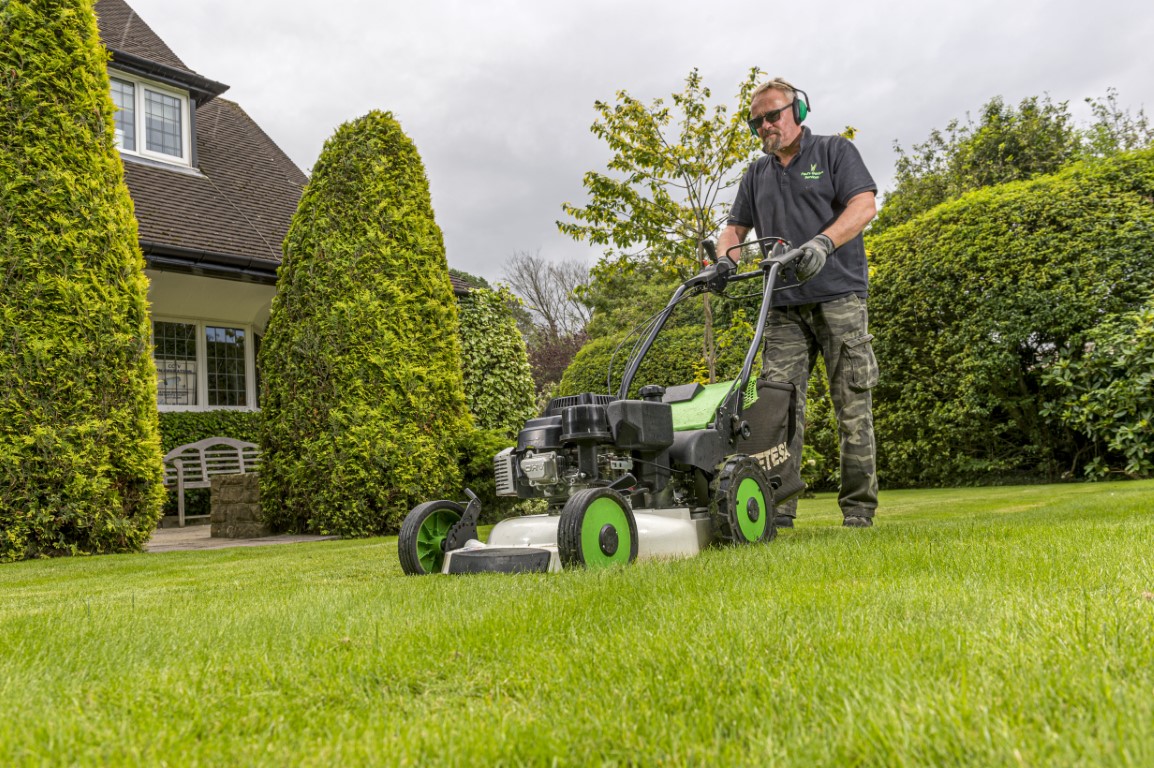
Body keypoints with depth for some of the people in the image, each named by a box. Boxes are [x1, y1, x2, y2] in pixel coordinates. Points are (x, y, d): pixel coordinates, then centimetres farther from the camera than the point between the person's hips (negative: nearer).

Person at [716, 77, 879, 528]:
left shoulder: (834, 152, 7)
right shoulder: (757, 174, 21)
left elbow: (864, 204, -6)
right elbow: (736, 227, 20)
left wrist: (823, 242, -23)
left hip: (839, 298, -4)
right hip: (785, 307, 4)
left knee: (853, 405, -2)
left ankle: (859, 510, 5)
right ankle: (777, 508, -6)